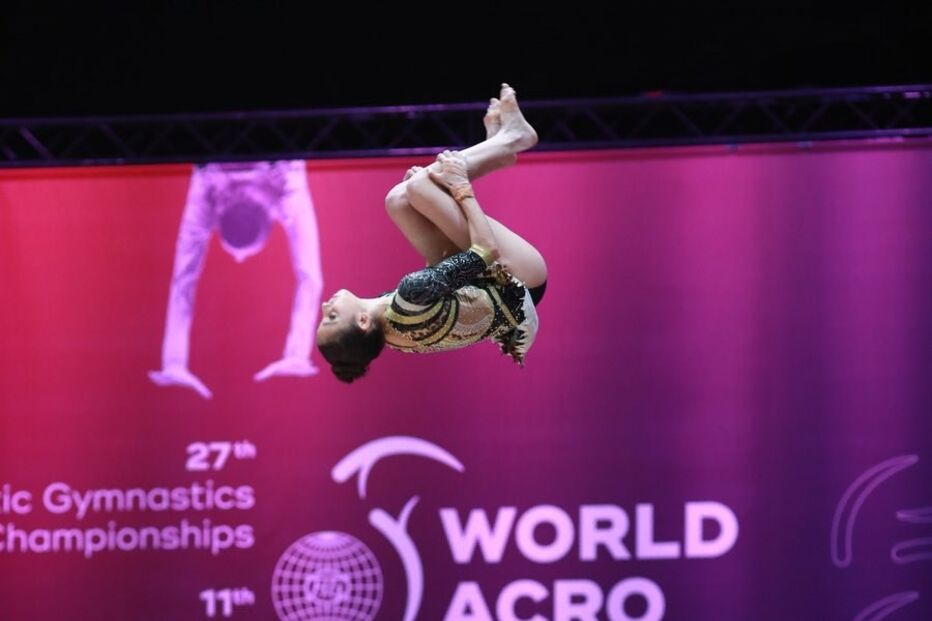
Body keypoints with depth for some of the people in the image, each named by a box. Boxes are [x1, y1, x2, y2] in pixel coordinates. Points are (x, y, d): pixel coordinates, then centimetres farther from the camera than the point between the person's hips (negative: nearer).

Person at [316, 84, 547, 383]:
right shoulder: (410, 296, -40)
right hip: (518, 284, -7)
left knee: (400, 198, -4)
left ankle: (503, 140, 10)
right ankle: (509, 137, 6)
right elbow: (487, 248, -31)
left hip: (485, 281, 7)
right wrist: (462, 188, -18)